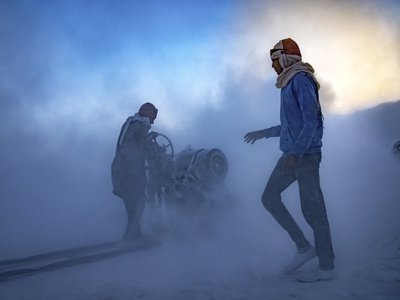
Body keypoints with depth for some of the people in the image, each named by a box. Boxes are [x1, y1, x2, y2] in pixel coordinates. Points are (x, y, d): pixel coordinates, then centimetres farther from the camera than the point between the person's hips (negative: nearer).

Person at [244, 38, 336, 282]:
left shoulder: (300, 80, -10)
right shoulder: (290, 83, 19)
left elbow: (311, 120, -19)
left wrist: (295, 153, -24)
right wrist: (263, 133, 31)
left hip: (305, 154, -10)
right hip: (293, 154, 10)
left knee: (312, 207, -5)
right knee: (270, 197, 8)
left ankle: (327, 266, 7)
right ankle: (304, 247, 13)